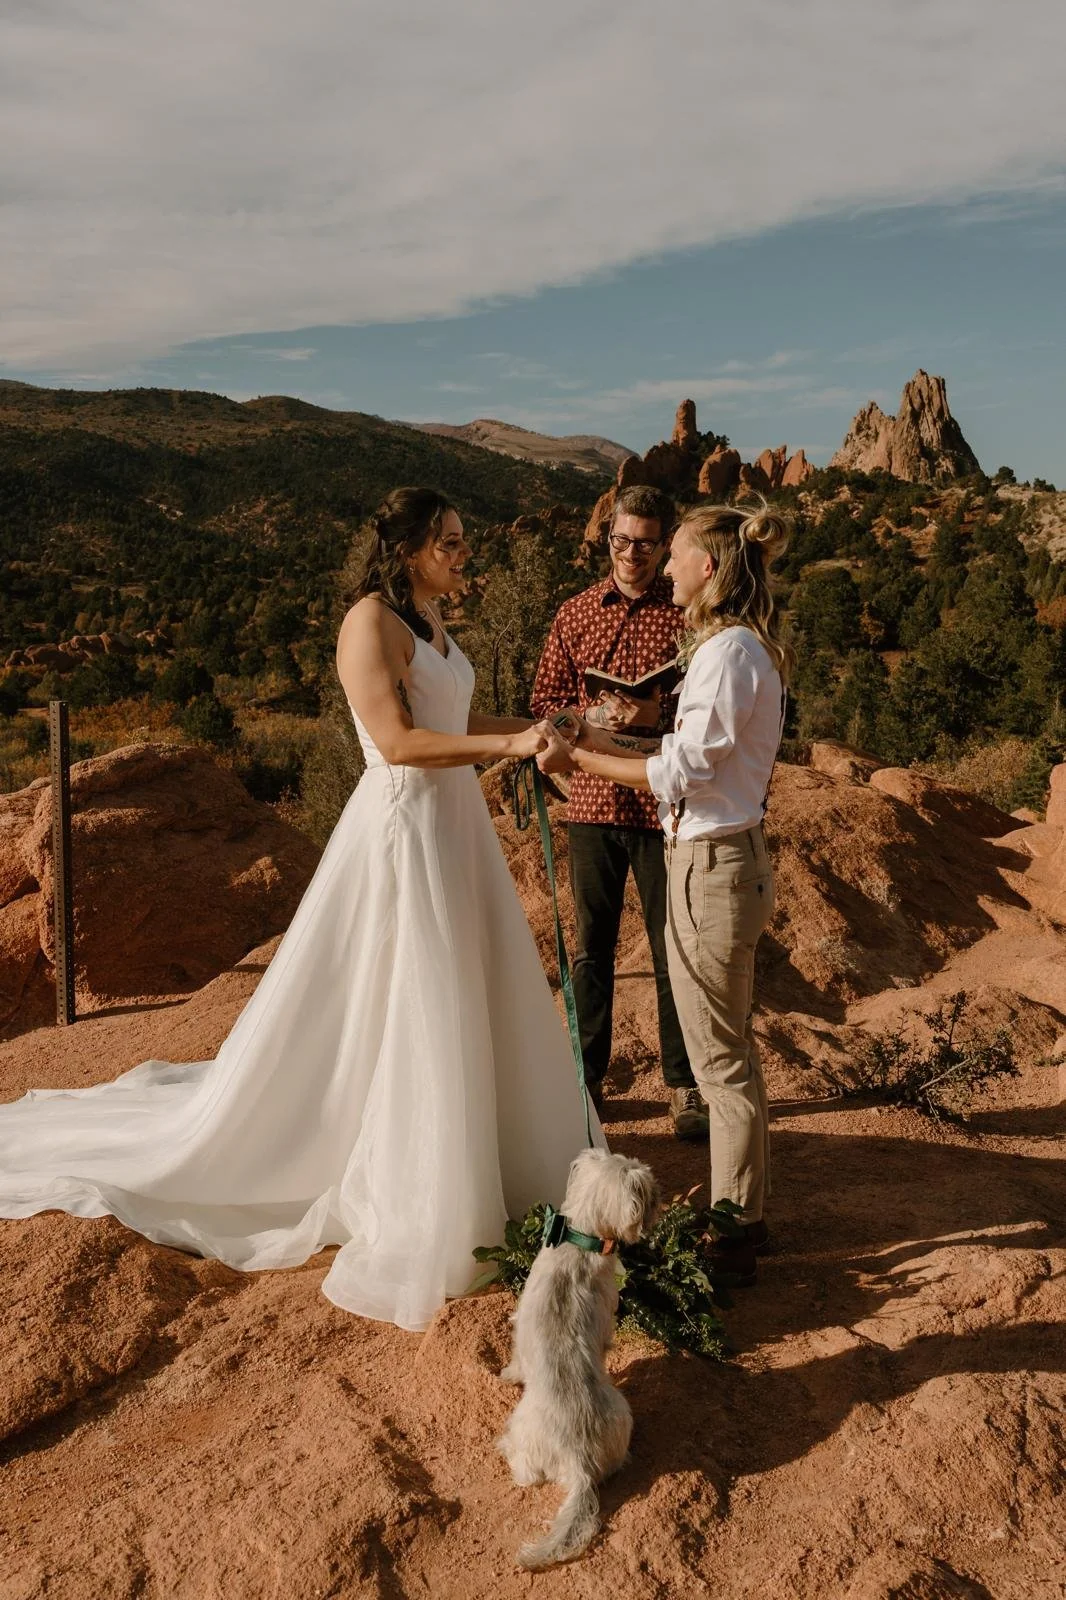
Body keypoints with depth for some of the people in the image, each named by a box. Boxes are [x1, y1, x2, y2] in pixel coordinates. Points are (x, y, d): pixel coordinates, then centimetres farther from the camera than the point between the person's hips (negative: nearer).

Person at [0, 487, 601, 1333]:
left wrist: (545, 728, 9)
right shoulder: (370, 620, -15)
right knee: (401, 1015, -1)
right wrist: (508, 746, -24)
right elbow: (397, 741, -22)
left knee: (470, 999, 16)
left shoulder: (430, 616, 13)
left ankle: (474, 1164, 34)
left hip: (454, 821, 9)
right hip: (401, 827, -9)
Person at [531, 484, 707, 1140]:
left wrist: (659, 714, -19)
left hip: (664, 807, -3)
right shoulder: (576, 613, 7)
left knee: (673, 953, 6)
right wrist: (593, 715, -10)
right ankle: (588, 1079, 26)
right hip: (592, 800, 3)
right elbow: (545, 700, 9)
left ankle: (685, 1086, 21)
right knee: (592, 950, 12)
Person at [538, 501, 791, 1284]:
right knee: (731, 1049, 19)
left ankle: (733, 1234, 16)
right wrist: (605, 741, 11)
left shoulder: (731, 652, -19)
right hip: (725, 857, 10)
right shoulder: (740, 646, 12)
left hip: (712, 866, -10)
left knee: (720, 1058, 1)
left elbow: (678, 772, -19)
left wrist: (578, 759, -12)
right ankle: (742, 1214, 34)